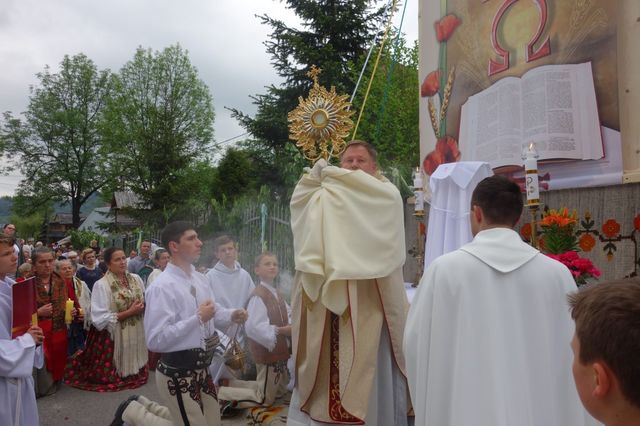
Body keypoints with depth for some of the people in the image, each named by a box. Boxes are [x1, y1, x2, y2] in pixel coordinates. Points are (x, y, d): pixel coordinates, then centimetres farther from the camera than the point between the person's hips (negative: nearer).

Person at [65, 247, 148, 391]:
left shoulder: (136, 279, 3)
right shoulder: (102, 285, -13)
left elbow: (145, 302, 16)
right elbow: (101, 319, -18)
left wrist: (141, 308, -8)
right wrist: (130, 312, -20)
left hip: (136, 334, 5)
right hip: (114, 336, -5)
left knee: (135, 372, 15)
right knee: (113, 376, 6)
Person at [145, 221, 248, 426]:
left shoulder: (200, 279, 6)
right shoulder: (162, 286, -19)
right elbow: (155, 340, -26)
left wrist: (232, 315, 0)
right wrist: (198, 318, -26)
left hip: (201, 367, 8)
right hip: (176, 373, -8)